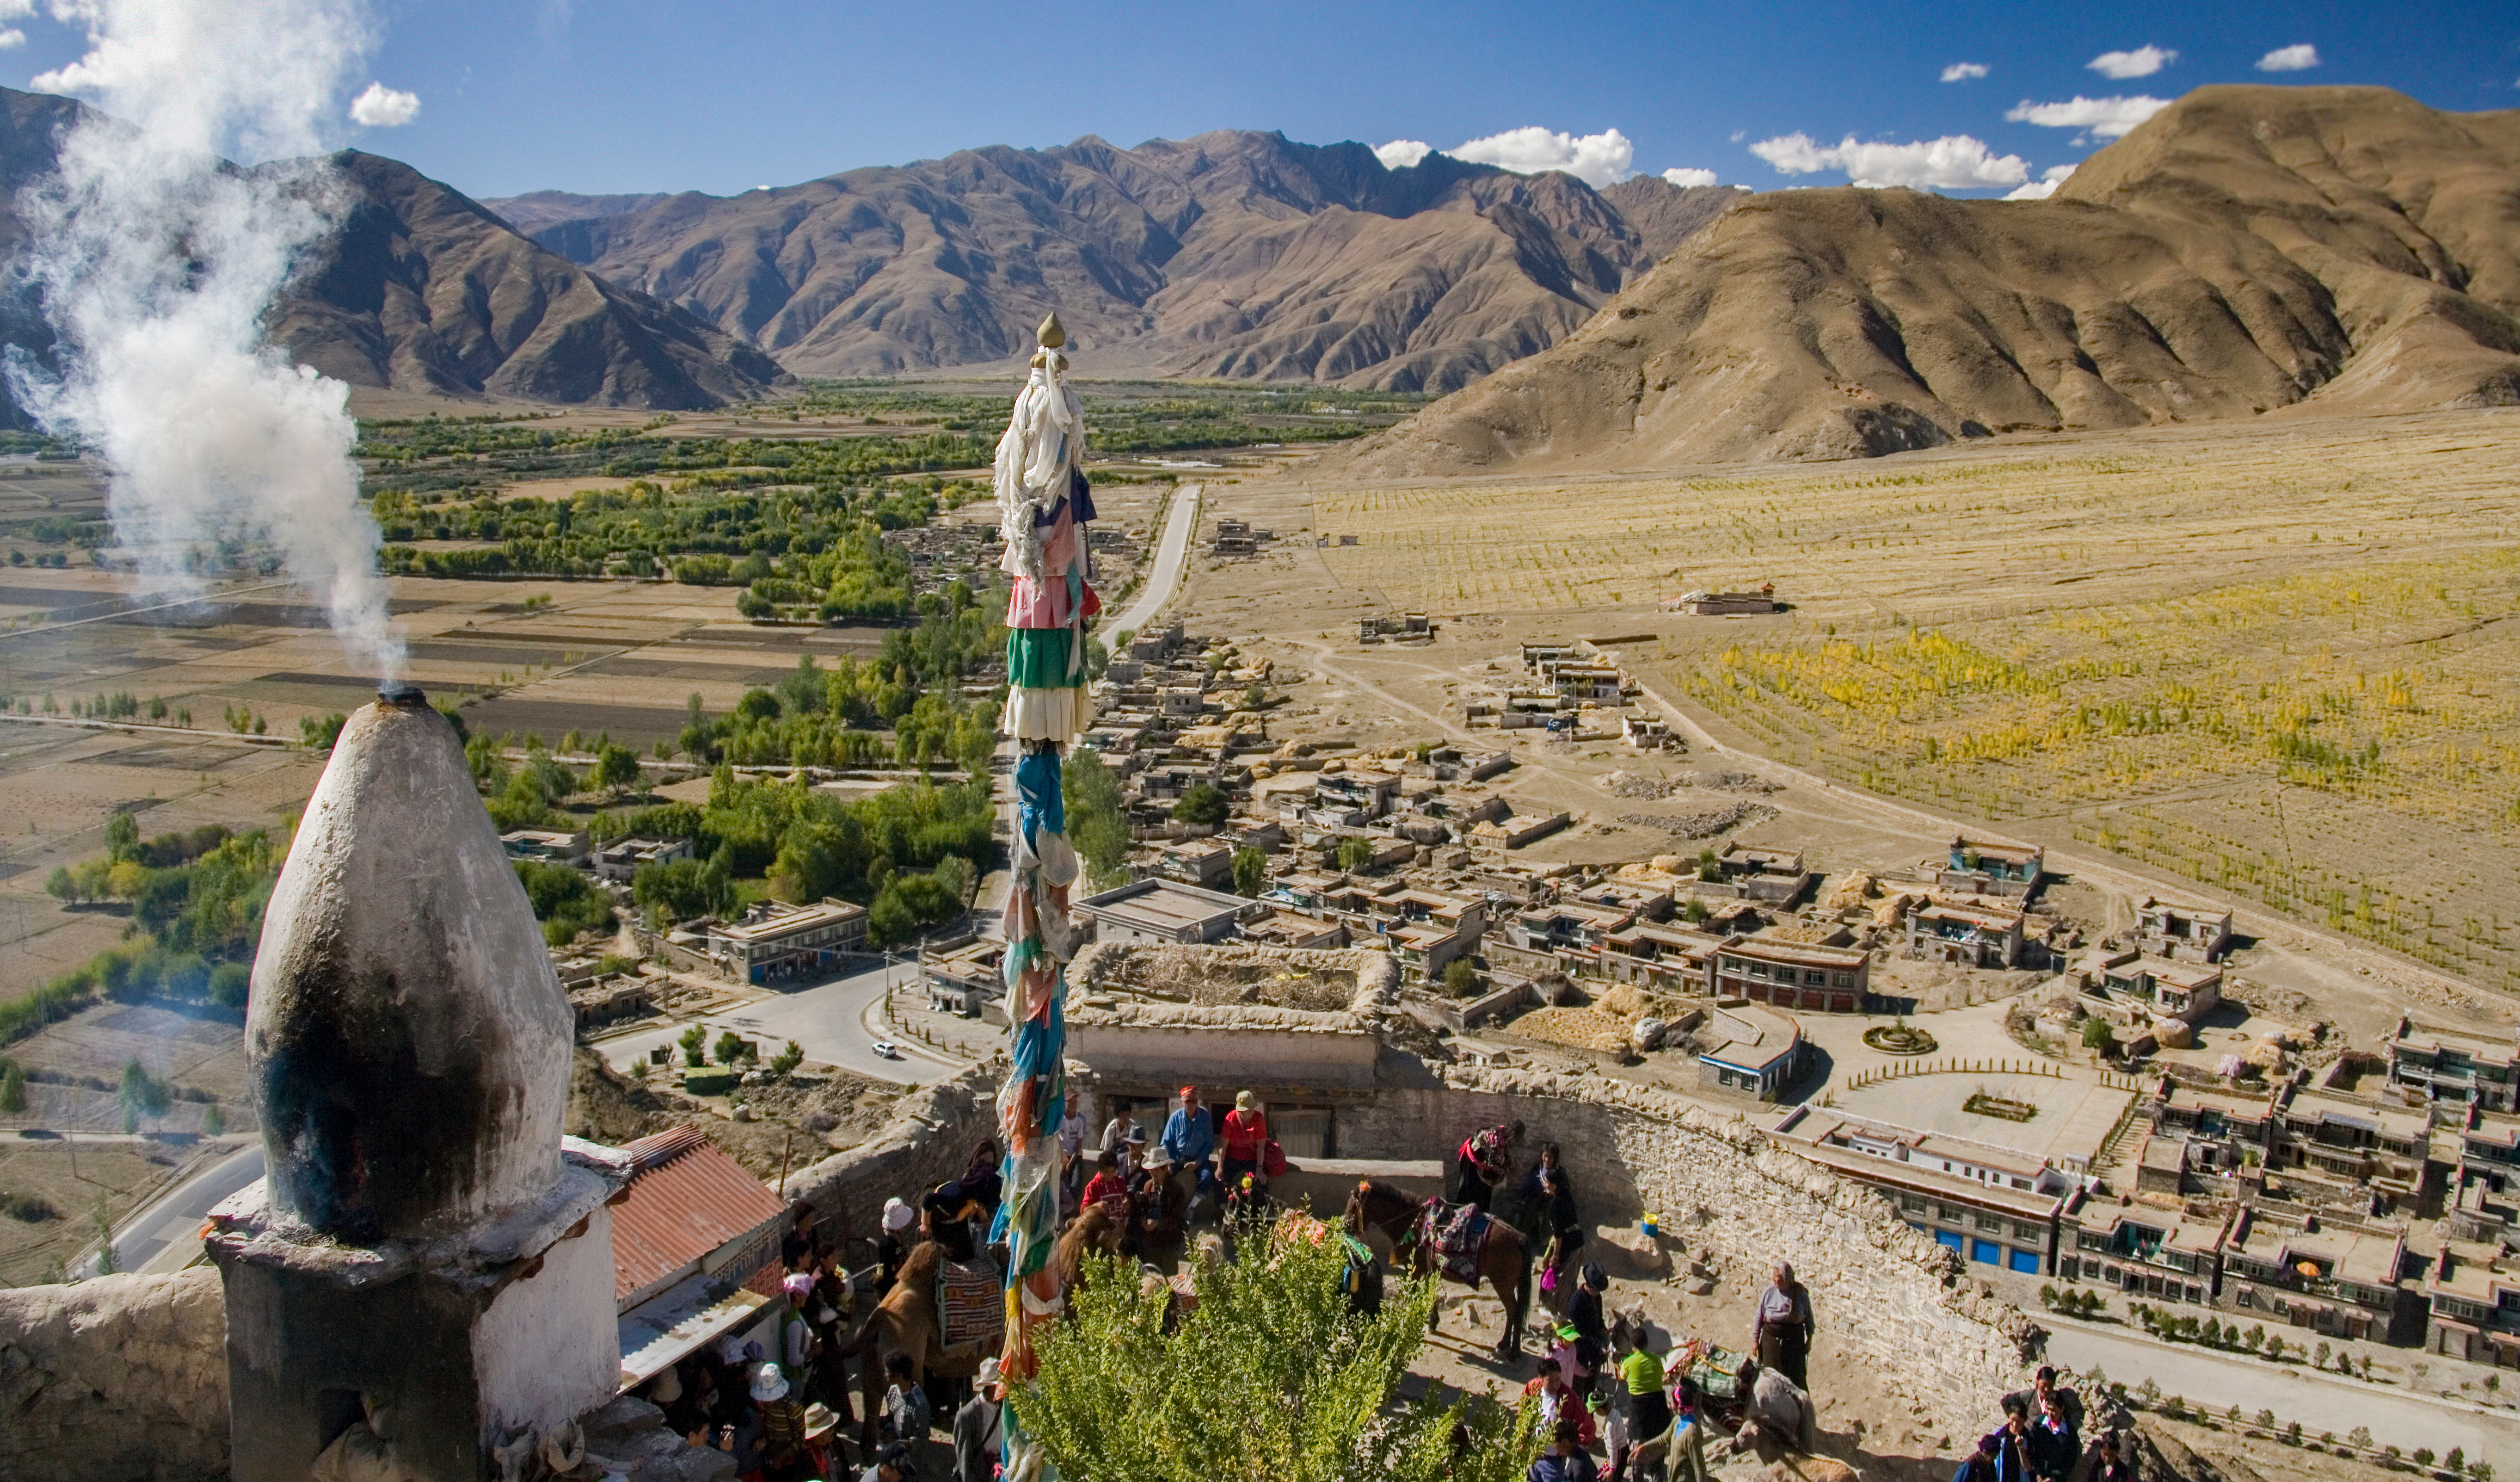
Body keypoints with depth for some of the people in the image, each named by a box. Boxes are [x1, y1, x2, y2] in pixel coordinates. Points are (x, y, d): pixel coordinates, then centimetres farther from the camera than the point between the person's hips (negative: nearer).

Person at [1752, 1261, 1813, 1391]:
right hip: (1771, 1339, 1)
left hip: (1794, 1341, -1)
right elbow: (1759, 1317, 2)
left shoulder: (1801, 1294, -7)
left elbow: (1809, 1319, 4)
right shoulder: (1769, 1292, -6)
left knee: (1796, 1377, 5)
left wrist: (1809, 1341, 5)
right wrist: (1755, 1339, 3)